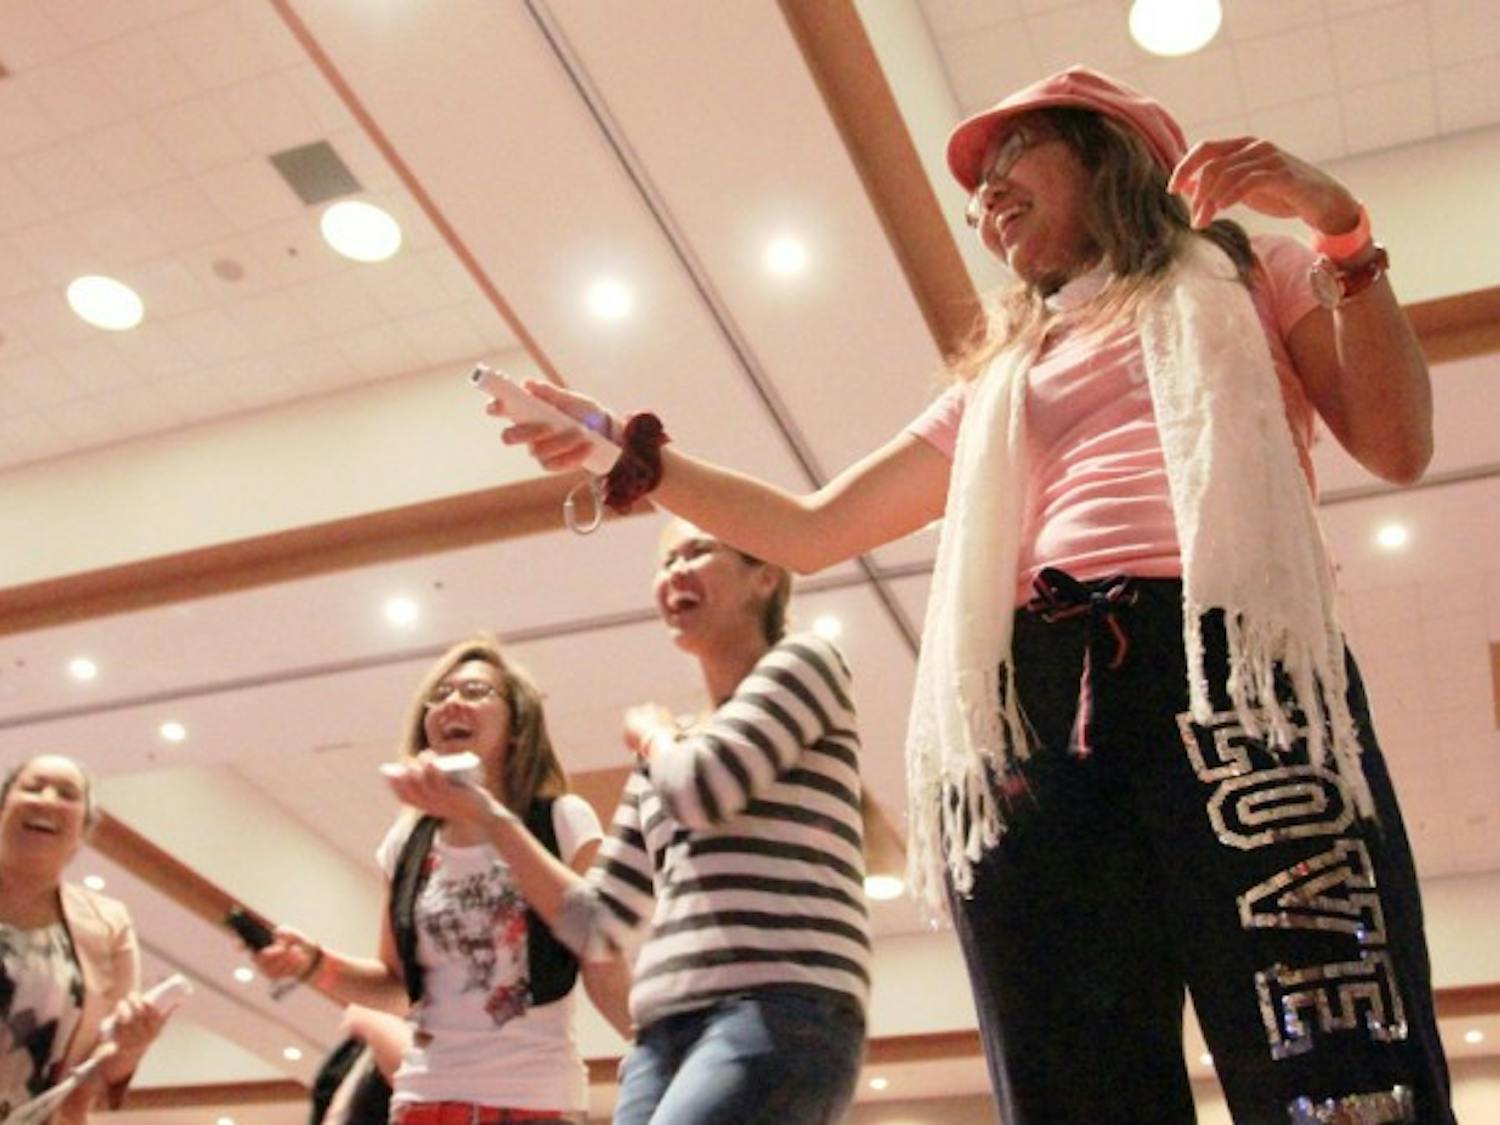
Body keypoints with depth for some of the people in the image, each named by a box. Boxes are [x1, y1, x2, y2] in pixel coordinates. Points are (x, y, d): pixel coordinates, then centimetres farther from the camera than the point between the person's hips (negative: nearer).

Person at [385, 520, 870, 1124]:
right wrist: (483, 813, 14)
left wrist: (651, 732, 11)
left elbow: (704, 790, -10)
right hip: (666, 1033, 7)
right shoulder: (660, 759, 24)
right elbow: (599, 924, 20)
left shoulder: (802, 662, 7)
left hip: (783, 1014, -7)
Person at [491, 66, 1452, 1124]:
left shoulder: (1242, 273, 24)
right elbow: (810, 530, 30)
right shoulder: (998, 385, 33)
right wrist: (630, 450, 21)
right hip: (1035, 712, 4)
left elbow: (1398, 447, 9)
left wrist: (1341, 224, 1)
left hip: (1227, 665, -3)